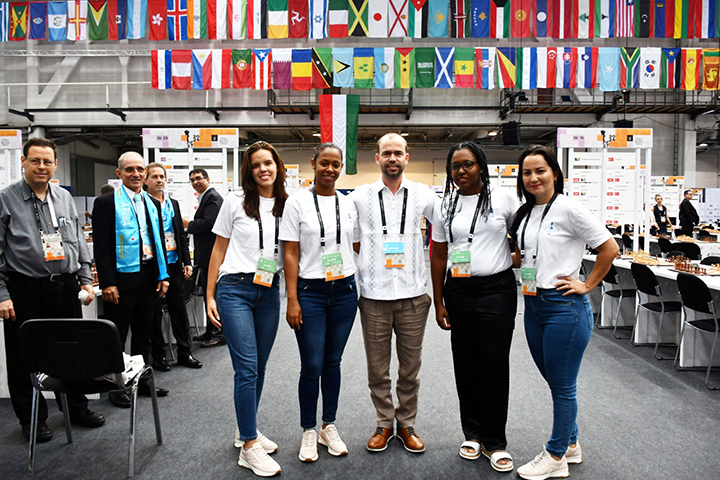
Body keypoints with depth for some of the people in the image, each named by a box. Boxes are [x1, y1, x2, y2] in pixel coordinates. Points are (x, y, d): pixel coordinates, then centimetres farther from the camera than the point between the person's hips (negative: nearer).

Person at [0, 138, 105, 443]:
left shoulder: (65, 198, 11)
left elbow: (79, 242, 15)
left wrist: (86, 280, 10)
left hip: (66, 288, 4)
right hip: (25, 291, -4)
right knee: (25, 358, 7)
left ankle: (77, 408, 30)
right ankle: (32, 419, 25)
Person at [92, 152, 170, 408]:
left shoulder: (153, 203, 12)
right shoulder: (106, 202, -5)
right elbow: (101, 246, -9)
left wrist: (163, 276, 8)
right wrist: (107, 282, -15)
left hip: (149, 276, 5)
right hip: (121, 278, -5)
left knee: (143, 333, 16)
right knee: (116, 336, 6)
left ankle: (142, 379, 29)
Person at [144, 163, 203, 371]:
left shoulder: (173, 204, 13)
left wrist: (187, 262, 9)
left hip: (174, 264, 5)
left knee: (179, 309, 10)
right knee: (155, 312, 5)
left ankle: (185, 352, 20)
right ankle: (158, 355, 18)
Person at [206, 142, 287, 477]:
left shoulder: (286, 205, 7)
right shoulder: (235, 201, 0)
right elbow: (219, 249, 4)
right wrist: (210, 296, 1)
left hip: (269, 292, 4)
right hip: (235, 289, -3)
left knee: (259, 367, 12)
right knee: (247, 368, -6)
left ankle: (246, 431, 31)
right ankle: (249, 447, 6)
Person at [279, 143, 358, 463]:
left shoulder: (349, 204, 8)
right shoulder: (297, 202, -3)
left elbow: (356, 248, 13)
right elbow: (290, 253, -5)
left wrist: (358, 288, 8)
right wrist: (292, 300, -10)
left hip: (344, 292, 3)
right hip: (310, 292, -3)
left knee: (333, 362, 13)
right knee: (312, 366, 1)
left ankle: (329, 426, 30)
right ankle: (308, 431, 22)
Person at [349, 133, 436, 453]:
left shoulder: (423, 195, 4)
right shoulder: (360, 197, 3)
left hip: (413, 295, 1)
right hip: (373, 295, 0)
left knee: (410, 367, 11)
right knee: (377, 368, 9)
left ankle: (406, 424, 29)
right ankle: (384, 424, 28)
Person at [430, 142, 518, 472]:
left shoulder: (503, 198, -1)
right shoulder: (446, 206, 6)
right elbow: (438, 257, 7)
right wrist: (439, 302, 5)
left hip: (497, 289, -2)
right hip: (459, 292, 3)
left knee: (494, 364, 0)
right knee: (465, 365, 10)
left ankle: (494, 442, 17)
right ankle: (473, 434, 28)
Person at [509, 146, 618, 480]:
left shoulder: (568, 208, -11)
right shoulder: (525, 213, 11)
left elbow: (609, 247, -11)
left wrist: (587, 285, -9)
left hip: (564, 306, -7)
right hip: (533, 305, 8)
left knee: (562, 386, 5)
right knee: (554, 381, 18)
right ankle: (570, 444, 35)